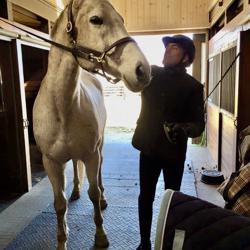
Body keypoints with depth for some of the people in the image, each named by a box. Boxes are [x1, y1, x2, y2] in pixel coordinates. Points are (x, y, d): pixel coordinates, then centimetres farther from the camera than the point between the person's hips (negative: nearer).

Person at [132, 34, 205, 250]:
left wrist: (182, 129, -33)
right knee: (145, 197, 11)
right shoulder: (151, 73, 2)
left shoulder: (192, 86, -8)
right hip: (149, 148, 3)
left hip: (174, 152, -2)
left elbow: (199, 123, -12)